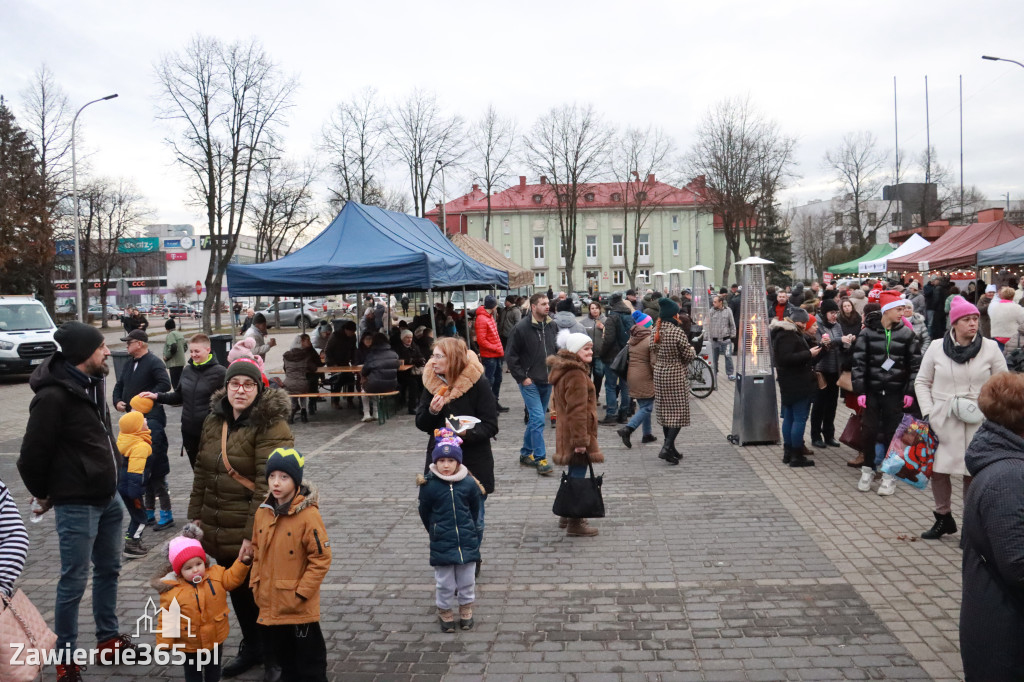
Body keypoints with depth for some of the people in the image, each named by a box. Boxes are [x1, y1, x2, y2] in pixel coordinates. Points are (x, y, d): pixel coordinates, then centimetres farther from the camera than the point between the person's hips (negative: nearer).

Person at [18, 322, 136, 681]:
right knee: (74, 580, 2)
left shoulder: (93, 383, 6)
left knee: (108, 569, 18)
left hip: (108, 496, 8)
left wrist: (112, 481, 16)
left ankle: (107, 638, 33)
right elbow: (32, 455, -16)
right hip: (76, 504, -8)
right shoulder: (53, 396, -22)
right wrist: (43, 495, -1)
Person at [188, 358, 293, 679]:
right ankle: (251, 647, 39)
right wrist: (196, 516, 10)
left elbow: (267, 485, -21)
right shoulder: (214, 421, 8)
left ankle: (275, 654, 26)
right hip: (220, 531, 7)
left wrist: (253, 534, -23)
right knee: (237, 589, 19)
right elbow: (202, 473, 14)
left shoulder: (271, 426, -16)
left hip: (255, 533, -7)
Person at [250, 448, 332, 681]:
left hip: (299, 607, -6)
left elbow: (321, 558, -16)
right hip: (270, 604, 7)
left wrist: (301, 593, -17)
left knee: (308, 657, 7)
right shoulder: (263, 512, 2)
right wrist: (255, 584, 6)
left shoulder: (308, 515, -18)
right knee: (280, 650, 23)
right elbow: (257, 551, 14)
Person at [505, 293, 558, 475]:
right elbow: (510, 355, -9)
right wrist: (522, 377, -12)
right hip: (530, 382, -6)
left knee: (536, 419, 14)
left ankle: (526, 454, 27)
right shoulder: (522, 327, -12)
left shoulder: (551, 326, 6)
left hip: (547, 381, 6)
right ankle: (540, 459, -7)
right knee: (538, 419, -12)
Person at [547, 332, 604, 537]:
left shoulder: (563, 370, 15)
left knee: (574, 474, 21)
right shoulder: (577, 374, -19)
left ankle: (567, 516, 33)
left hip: (566, 432, 11)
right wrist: (580, 440, -23)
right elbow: (577, 410, -23)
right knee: (578, 476, -3)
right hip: (578, 434, -11)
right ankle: (574, 524, 3)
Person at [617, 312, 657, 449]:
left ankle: (647, 434, 19)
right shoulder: (650, 340, -14)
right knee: (647, 407, -3)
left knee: (643, 406, 16)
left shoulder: (632, 339, 8)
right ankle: (627, 429, -17)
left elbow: (627, 358, 13)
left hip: (632, 376, 8)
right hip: (645, 378, -8)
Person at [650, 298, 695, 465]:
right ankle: (667, 448, -11)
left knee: (665, 412, 14)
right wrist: (692, 351, 7)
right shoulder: (678, 332, -18)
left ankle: (670, 448, 21)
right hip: (677, 376, -7)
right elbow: (688, 356, -13)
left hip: (659, 375, 7)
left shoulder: (656, 332, 3)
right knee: (679, 412, 0)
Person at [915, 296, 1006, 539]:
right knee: (938, 470, 6)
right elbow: (922, 382, 7)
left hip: (977, 423, -1)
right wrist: (928, 413, -1)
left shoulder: (990, 347, -1)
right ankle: (943, 517, 26)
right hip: (943, 421, 1)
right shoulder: (937, 347, 0)